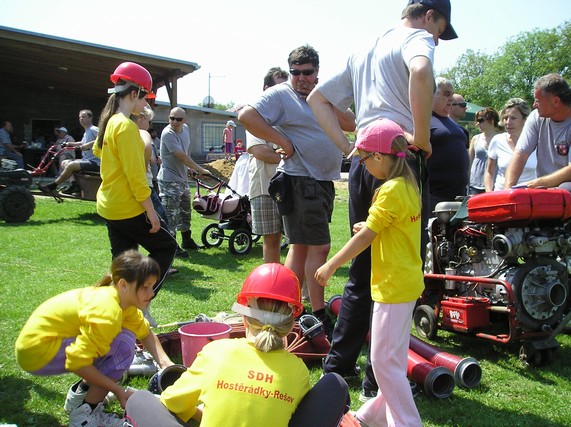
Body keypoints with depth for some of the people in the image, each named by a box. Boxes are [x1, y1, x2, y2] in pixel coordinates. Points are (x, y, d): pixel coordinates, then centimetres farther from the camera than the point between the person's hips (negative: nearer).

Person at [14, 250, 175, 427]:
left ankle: (79, 394, 19)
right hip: (36, 351, -9)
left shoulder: (123, 299, -2)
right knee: (123, 345, -21)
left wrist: (165, 363, -11)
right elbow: (78, 362, -28)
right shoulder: (107, 312, -29)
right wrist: (118, 390, -20)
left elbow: (145, 333, 5)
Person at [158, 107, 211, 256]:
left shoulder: (185, 128, 5)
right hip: (169, 180, -9)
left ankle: (187, 240, 34)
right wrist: (200, 170, -21)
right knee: (171, 213, -7)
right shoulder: (167, 133, -21)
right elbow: (182, 156, -24)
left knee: (185, 210, 19)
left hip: (182, 178, 9)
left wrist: (190, 168, 14)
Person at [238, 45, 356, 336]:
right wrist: (282, 140, -19)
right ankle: (319, 316, 2)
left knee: (301, 246, 12)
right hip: (301, 181, -8)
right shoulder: (281, 95, -6)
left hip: (324, 182, 8)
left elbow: (350, 124, 10)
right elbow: (246, 116, -19)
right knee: (319, 247, -8)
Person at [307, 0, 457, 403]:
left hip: (363, 162, 8)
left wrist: (347, 146, 14)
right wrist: (422, 138, -16)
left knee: (363, 272, 16)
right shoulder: (417, 38, 1)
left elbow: (317, 97, 26)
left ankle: (338, 366, 22)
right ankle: (379, 379, 6)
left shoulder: (364, 52, 25)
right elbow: (421, 72, -25)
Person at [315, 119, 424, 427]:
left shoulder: (390, 191, -20)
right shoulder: (408, 184, 9)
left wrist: (330, 266, -9)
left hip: (394, 286, -10)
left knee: (385, 360, -2)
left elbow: (364, 237, -17)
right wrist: (370, 227, 3)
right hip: (406, 282, 10)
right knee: (391, 356, 19)